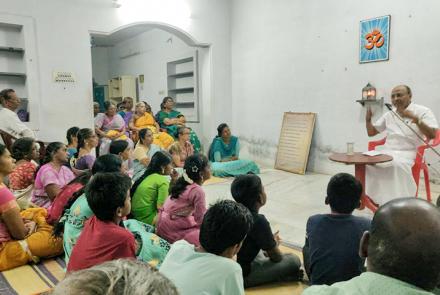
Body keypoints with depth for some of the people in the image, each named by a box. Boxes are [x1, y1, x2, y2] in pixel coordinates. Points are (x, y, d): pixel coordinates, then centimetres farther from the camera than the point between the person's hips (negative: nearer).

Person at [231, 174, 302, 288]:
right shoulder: (258, 221, -24)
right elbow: (276, 257, -9)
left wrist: (270, 239, 19)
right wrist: (275, 243, 10)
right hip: (240, 276, -8)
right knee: (294, 260, -7)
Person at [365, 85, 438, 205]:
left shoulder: (423, 111, 0)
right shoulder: (389, 114, 15)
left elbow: (432, 135, -12)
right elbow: (371, 132, 21)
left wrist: (416, 119, -23)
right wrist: (368, 119, 2)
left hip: (408, 153, -5)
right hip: (387, 152, 5)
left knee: (398, 164, -38)